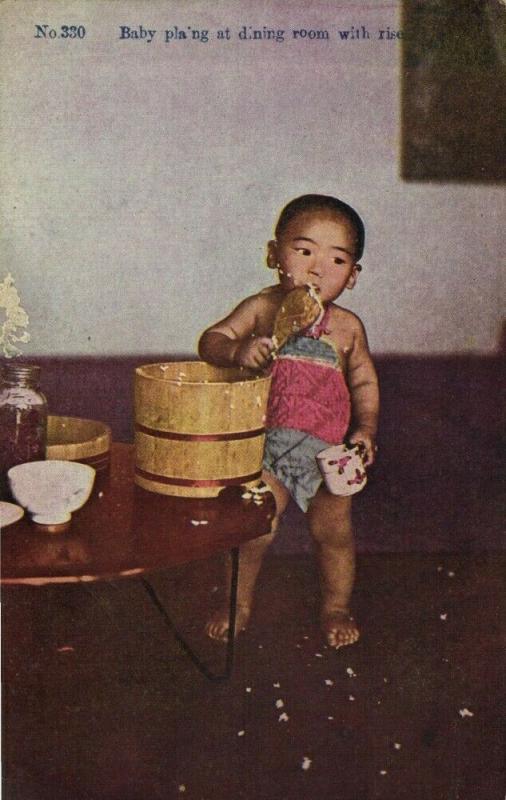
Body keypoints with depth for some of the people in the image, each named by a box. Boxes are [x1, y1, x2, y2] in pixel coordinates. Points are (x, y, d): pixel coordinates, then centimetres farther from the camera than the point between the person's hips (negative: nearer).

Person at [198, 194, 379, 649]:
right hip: (267, 441, -1)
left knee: (333, 529, 10)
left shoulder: (347, 327, -2)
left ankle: (336, 607, 35)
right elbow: (210, 341, -11)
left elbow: (364, 382, 8)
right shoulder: (262, 309, -7)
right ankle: (239, 603, 26)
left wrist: (366, 428, -6)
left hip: (328, 447, 2)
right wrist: (239, 349, -32)